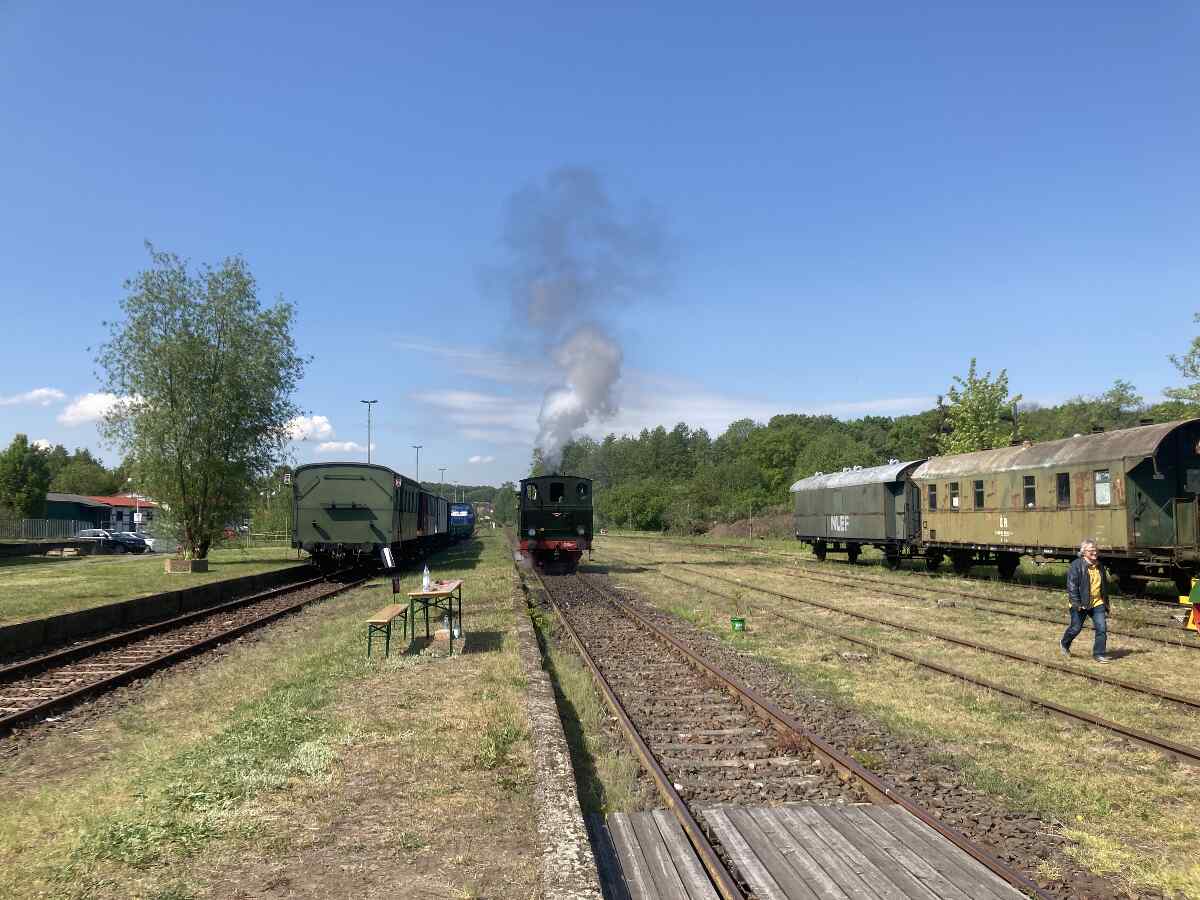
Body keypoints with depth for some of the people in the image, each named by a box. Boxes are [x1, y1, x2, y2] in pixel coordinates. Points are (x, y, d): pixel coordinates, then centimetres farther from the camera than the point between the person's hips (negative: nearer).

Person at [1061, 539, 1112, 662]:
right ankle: (1064, 644, 34)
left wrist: (1106, 604, 19)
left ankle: (1099, 654, 3)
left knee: (1102, 628, -5)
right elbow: (1071, 585, -16)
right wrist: (1076, 603, -21)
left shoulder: (1100, 566, 8)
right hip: (1081, 604, -5)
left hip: (1097, 603, 5)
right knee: (1076, 627, 6)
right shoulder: (1076, 566, -13)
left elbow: (1104, 586, 20)